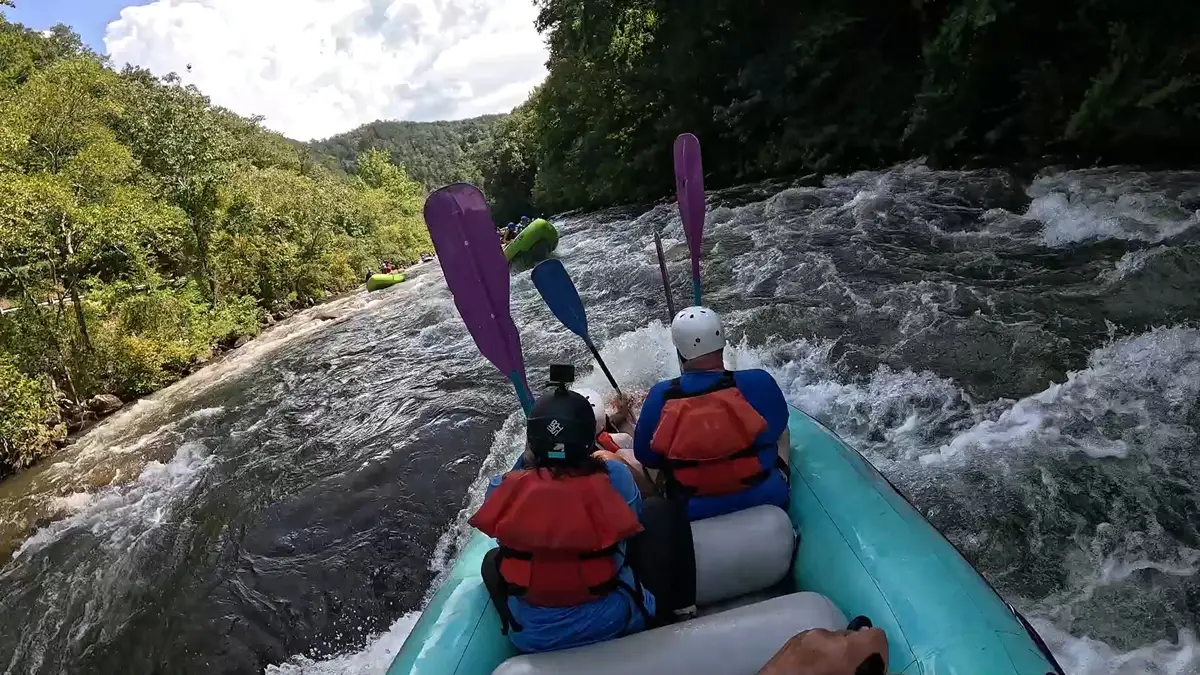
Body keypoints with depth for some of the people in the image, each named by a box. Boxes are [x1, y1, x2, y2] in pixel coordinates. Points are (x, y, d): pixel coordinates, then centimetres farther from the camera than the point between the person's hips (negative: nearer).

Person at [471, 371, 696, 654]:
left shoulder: (503, 488, -17)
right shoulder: (612, 476, -19)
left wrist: (526, 461, 5)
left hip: (532, 636, 2)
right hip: (615, 621, -1)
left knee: (493, 558, 31)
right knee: (661, 511, 15)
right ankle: (678, 610, 29)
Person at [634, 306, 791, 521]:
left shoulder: (660, 398, -19)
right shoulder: (760, 383, -21)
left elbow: (646, 457, -5)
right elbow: (778, 428, 0)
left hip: (693, 511, 0)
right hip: (765, 499, 0)